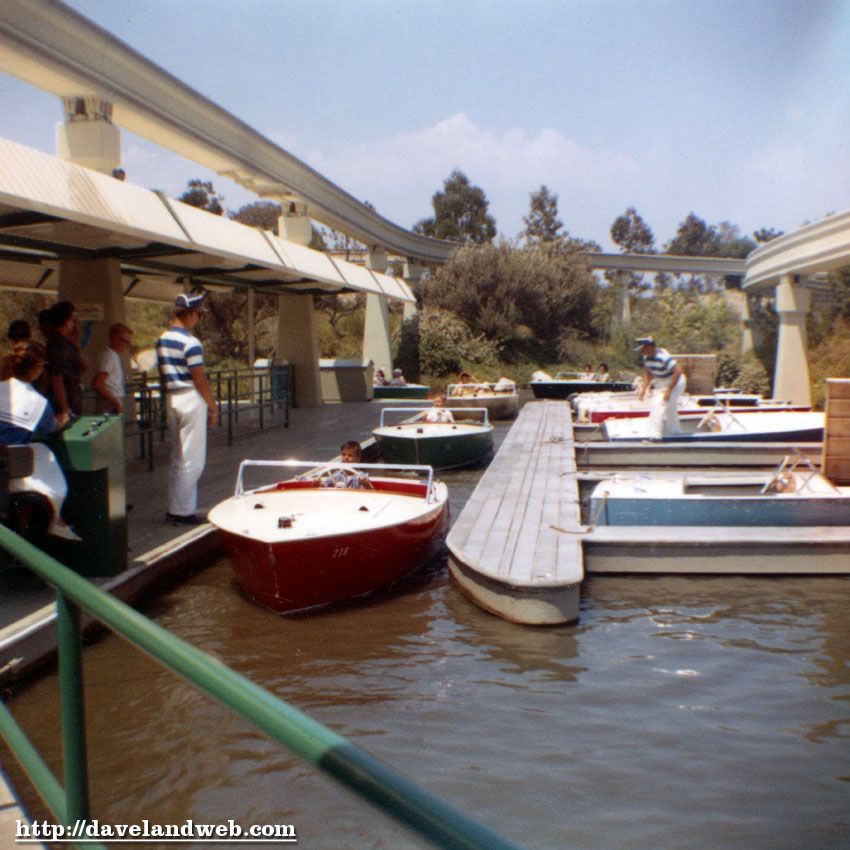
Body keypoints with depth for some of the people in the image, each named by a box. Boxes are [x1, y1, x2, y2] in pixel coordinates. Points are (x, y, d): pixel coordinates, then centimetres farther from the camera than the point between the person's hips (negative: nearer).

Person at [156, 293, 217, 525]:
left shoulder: (162, 340, 10)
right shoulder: (190, 343, -16)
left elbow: (163, 377, 15)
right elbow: (199, 380, -16)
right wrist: (213, 407, -7)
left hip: (172, 400, 9)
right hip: (191, 400, -9)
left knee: (178, 458, 16)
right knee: (192, 460, -1)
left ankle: (174, 509, 22)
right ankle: (183, 512, 3)